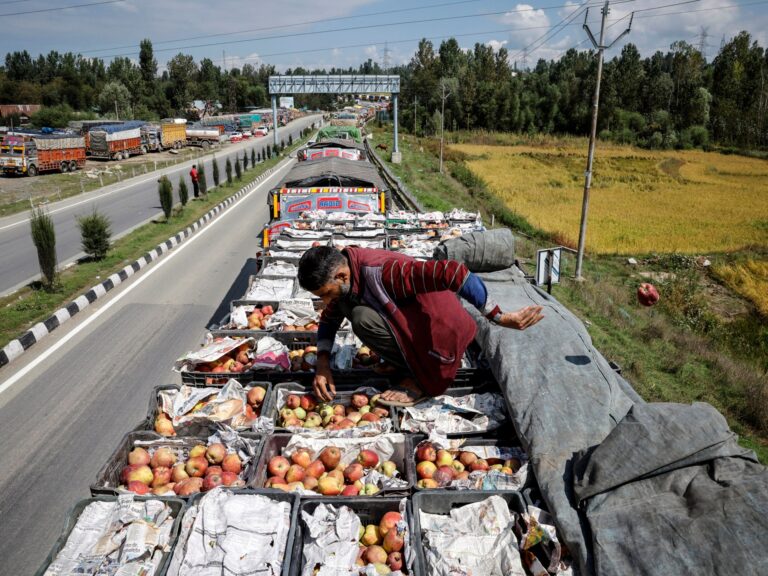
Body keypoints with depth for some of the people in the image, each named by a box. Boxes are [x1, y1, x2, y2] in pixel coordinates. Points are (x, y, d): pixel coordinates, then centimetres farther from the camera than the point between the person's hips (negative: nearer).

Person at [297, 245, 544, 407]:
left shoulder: (382, 272, -30)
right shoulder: (343, 275, -3)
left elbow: (453, 272, -36)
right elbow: (328, 319, 13)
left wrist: (501, 318, -31)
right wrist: (322, 362, -3)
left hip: (440, 335, -9)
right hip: (412, 324, 9)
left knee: (364, 319, -27)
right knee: (346, 304, 9)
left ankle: (420, 379, -8)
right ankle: (414, 363, 12)